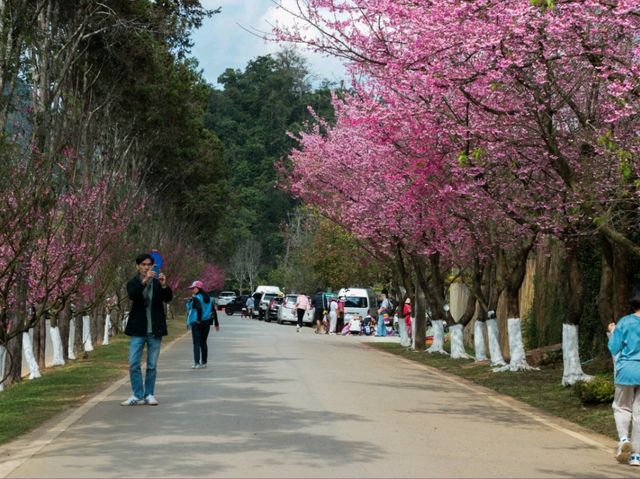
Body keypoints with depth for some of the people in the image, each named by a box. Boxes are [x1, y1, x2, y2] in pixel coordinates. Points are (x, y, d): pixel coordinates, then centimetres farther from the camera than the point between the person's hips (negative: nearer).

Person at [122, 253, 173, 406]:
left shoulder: (158, 282, 3)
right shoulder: (134, 283, 2)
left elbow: (168, 298, -9)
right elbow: (132, 295, -20)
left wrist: (164, 285, -29)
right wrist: (144, 281, -35)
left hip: (155, 330, 0)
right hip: (138, 330, 0)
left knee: (152, 365, 6)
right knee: (134, 364, -3)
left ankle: (149, 395, 13)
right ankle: (138, 395, 4)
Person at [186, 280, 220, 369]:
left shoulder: (195, 298, -11)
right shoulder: (209, 298, 10)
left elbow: (199, 308, -27)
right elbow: (214, 311, 10)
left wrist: (199, 320, -18)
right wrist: (216, 324, 14)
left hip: (196, 323, -7)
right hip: (207, 323, 7)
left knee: (196, 343, -4)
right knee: (203, 343, 15)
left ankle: (197, 363, -10)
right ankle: (204, 363, 18)